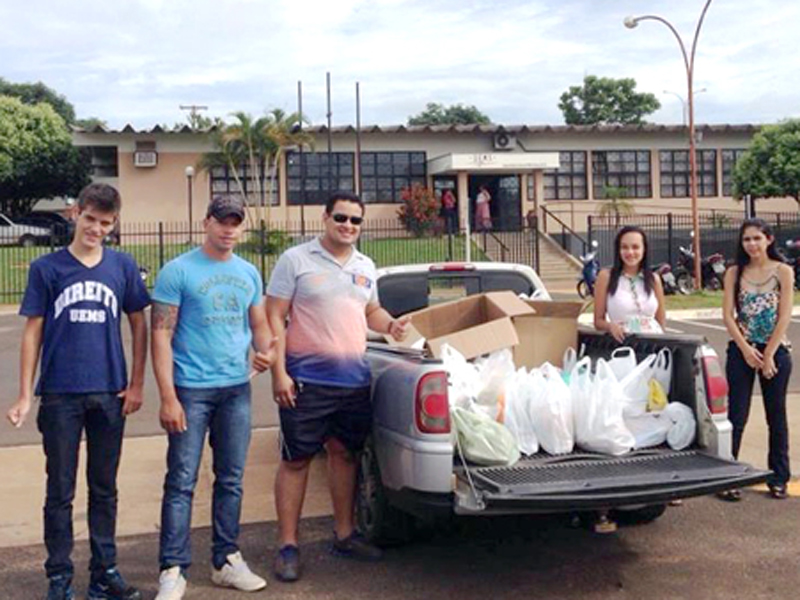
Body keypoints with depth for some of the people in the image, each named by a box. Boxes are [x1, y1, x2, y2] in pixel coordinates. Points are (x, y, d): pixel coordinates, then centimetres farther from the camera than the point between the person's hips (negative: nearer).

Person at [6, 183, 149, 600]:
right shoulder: (47, 268, -2)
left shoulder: (123, 267, 2)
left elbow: (138, 325, 8)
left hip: (110, 394, 2)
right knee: (60, 492, 7)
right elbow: (33, 332, 0)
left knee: (104, 488, 12)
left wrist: (136, 384, 2)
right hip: (61, 394, -1)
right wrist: (25, 396, -3)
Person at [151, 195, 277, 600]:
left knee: (231, 480, 12)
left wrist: (267, 350, -6)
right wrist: (168, 398, -16)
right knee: (182, 482, -3)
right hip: (191, 389, -5)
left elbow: (259, 325, 18)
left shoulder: (248, 274, 11)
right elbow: (161, 336, -9)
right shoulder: (178, 271, -6)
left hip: (237, 388, 5)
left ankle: (226, 561, 23)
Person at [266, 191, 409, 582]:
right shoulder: (296, 260, -5)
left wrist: (390, 325, 4)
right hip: (306, 380, -5)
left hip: (355, 380, 6)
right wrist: (279, 372, -14)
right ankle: (288, 545, 11)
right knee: (296, 460, 2)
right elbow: (274, 318, -7)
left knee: (344, 454, 15)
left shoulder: (365, 266, 13)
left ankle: (344, 535, 28)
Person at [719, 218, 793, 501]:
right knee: (736, 416, -1)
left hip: (776, 350, 0)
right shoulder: (734, 273, 5)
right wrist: (746, 349, -11)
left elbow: (784, 316, -6)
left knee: (776, 416, 8)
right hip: (741, 350, 1)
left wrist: (769, 355, -11)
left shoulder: (783, 271, 0)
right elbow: (728, 315, -1)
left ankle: (778, 478, 19)